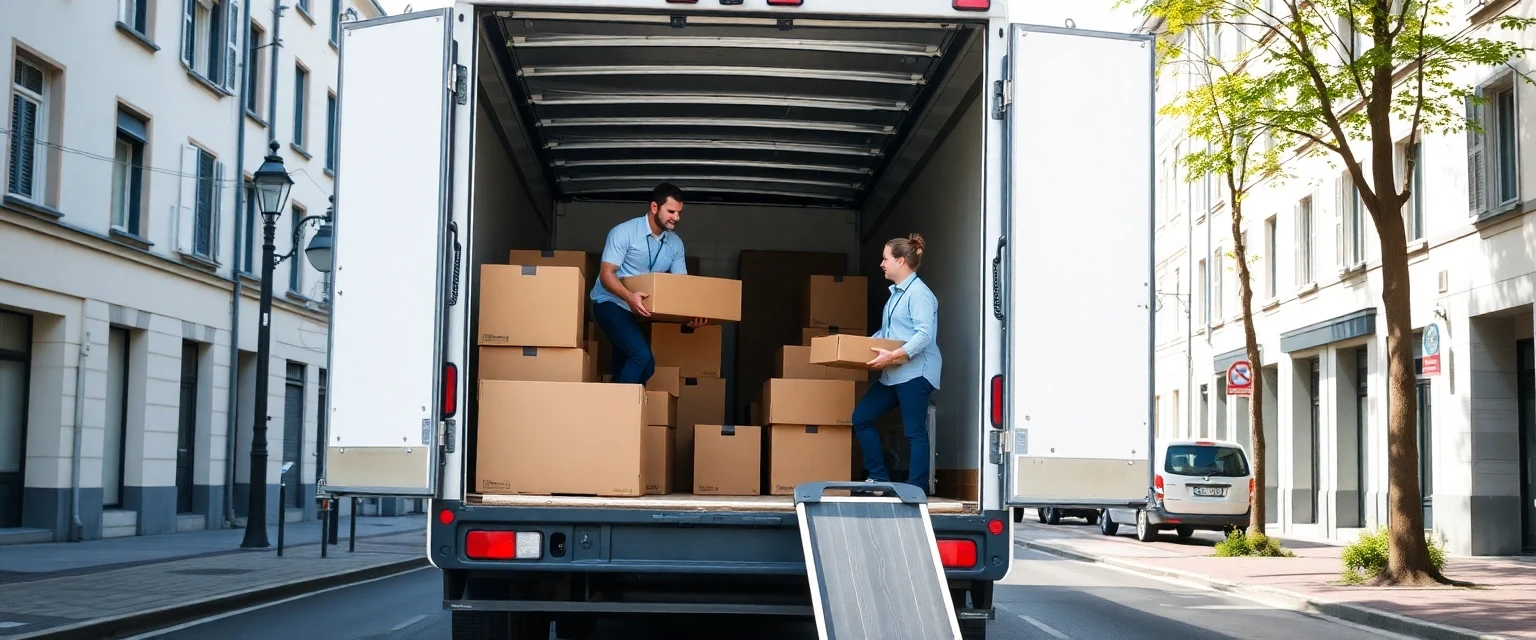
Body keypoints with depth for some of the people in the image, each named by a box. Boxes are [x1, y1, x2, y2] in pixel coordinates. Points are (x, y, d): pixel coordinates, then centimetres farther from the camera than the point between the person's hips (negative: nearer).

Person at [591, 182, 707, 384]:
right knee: (642, 356, -25)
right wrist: (629, 296, -41)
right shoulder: (624, 232, -16)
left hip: (642, 309, 7)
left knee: (625, 366, 7)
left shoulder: (675, 244, 2)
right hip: (611, 302, -7)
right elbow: (606, 274, -21)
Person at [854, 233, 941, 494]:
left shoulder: (919, 292, -12)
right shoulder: (896, 293, 18)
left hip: (914, 372, -10)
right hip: (893, 374, 10)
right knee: (861, 417, 7)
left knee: (915, 432, -6)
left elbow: (924, 335, -21)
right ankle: (879, 478, 11)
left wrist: (894, 355, -29)